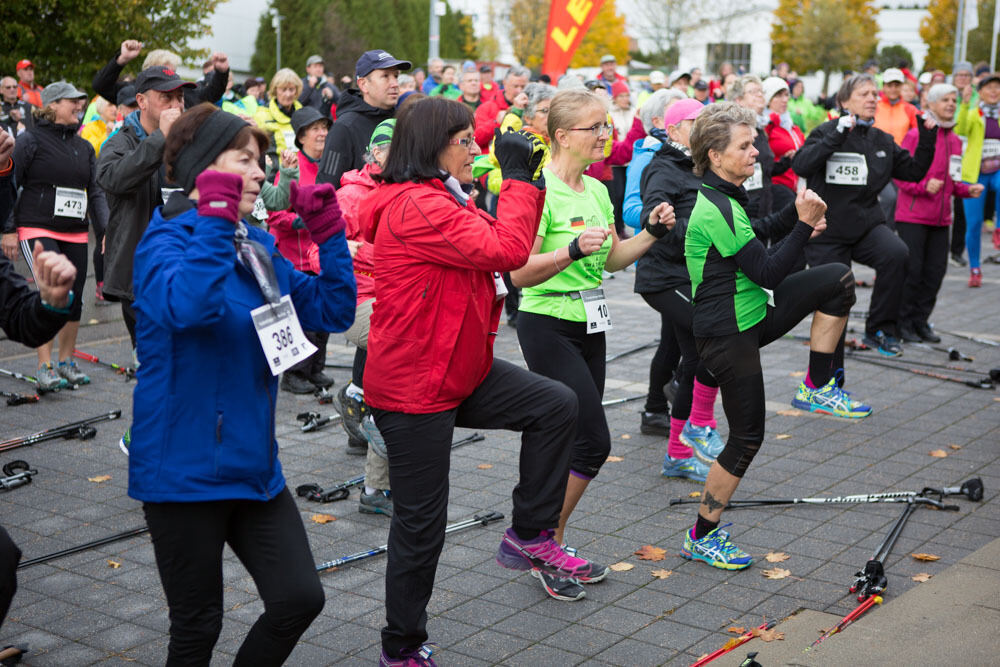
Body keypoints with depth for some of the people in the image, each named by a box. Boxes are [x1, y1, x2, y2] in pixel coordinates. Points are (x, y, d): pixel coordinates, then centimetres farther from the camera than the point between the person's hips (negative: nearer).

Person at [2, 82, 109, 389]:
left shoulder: (84, 147, 14)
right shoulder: (31, 140, -4)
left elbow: (95, 192, 15)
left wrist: (106, 228, 4)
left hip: (75, 234, 6)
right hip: (37, 230, -6)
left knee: (75, 298, 7)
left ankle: (66, 361, 25)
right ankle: (44, 366, -10)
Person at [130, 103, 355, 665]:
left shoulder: (258, 246, 8)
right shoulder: (166, 242, -13)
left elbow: (333, 312, 6)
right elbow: (187, 306, -35)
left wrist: (329, 232, -2)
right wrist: (215, 217, -31)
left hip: (254, 466, 7)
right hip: (184, 468, -6)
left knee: (300, 598, 2)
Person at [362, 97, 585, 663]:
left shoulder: (443, 200, 12)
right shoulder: (416, 206, -23)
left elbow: (501, 249, 15)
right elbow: (505, 251, -27)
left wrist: (529, 184, 6)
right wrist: (517, 180, -17)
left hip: (461, 371, 10)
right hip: (414, 388, -10)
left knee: (557, 405, 0)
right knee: (422, 522, 1)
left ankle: (530, 536, 12)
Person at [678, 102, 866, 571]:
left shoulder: (724, 199, 10)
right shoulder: (716, 210, -23)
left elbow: (755, 253, 21)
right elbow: (767, 273, -22)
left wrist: (797, 228, 10)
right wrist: (804, 225, -20)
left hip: (749, 316, 9)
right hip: (727, 334, -9)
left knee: (838, 278, 1)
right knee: (747, 437, -1)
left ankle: (818, 387, 7)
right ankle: (701, 538, 13)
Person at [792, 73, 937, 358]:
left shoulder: (882, 140, 9)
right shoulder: (827, 132, -7)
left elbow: (914, 171, 14)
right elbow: (800, 165, -24)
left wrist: (927, 139, 1)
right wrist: (837, 135, -30)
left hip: (867, 225, 4)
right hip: (827, 233, -3)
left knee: (896, 253, -29)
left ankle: (880, 329, -14)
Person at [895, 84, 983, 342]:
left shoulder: (954, 140, 14)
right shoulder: (915, 136, -7)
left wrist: (967, 190, 3)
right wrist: (924, 186, -22)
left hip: (940, 218, 7)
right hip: (912, 216, -6)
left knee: (935, 271, 7)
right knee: (911, 270, -4)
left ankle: (920, 321, 20)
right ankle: (903, 323, 8)